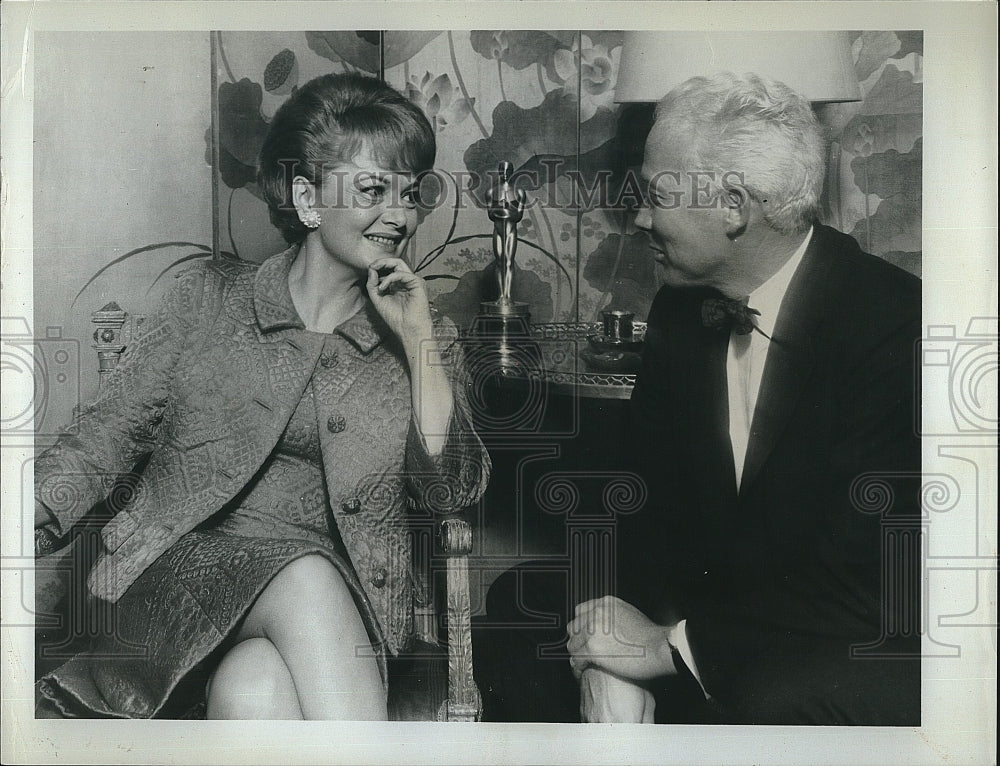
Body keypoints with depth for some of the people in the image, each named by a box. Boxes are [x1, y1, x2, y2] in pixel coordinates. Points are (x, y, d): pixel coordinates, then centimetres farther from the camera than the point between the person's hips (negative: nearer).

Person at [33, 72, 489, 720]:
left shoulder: (427, 340, 14)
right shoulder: (209, 299, 11)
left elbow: (451, 491, 2)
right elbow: (106, 437, 9)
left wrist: (419, 340, -4)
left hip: (344, 605, 0)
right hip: (195, 566, 0)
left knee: (256, 688, -35)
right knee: (307, 577, -34)